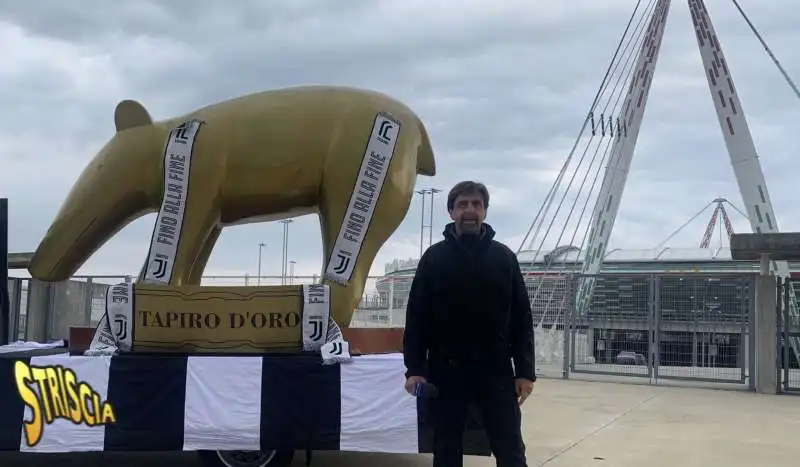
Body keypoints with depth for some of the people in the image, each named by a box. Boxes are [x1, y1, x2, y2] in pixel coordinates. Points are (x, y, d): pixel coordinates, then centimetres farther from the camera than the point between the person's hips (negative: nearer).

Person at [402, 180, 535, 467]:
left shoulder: (504, 257, 5)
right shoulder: (434, 258, 3)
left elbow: (522, 319, 4)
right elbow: (416, 317, 1)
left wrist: (525, 371, -2)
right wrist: (414, 368, -7)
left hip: (496, 371, 0)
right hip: (446, 371, 0)